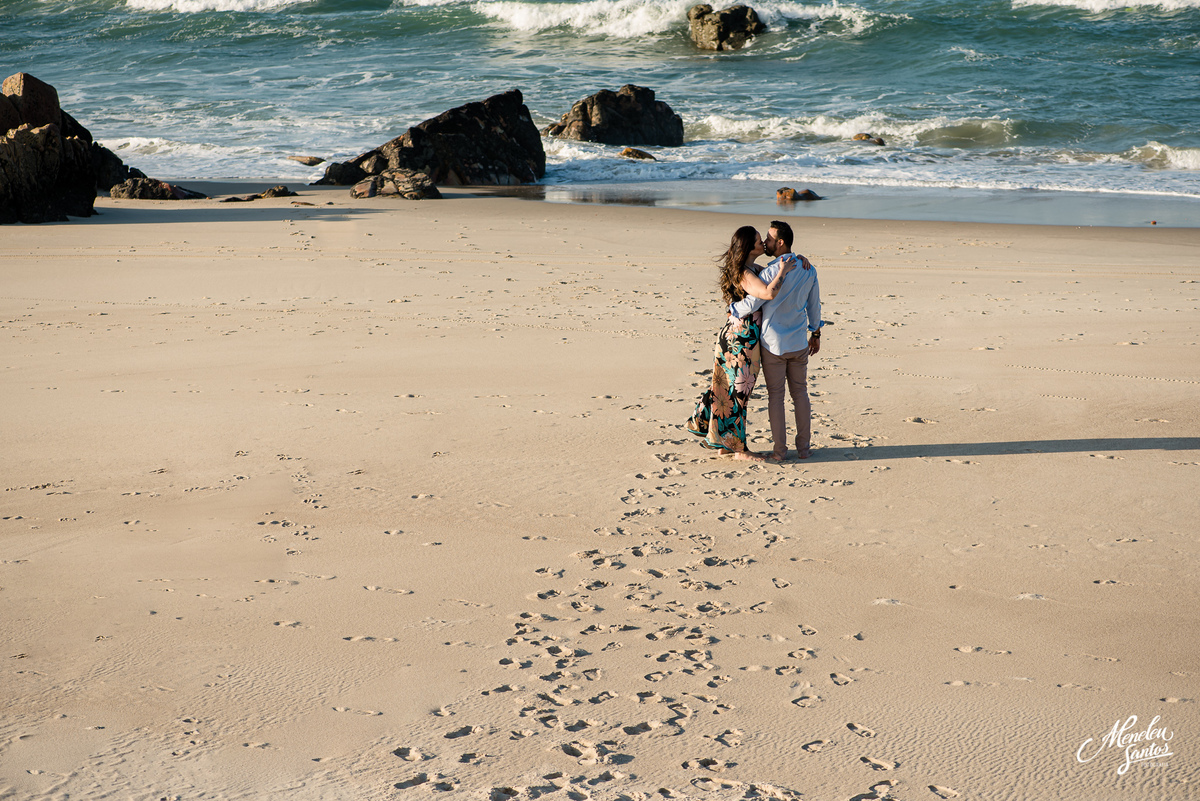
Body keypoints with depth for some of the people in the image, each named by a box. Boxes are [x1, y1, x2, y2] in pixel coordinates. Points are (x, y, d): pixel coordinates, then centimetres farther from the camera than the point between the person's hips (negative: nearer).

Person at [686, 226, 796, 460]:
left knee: (729, 389, 15)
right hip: (741, 341, -10)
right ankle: (739, 448, 10)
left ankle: (724, 442, 24)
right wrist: (783, 271, -22)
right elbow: (769, 293, -36)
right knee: (737, 392, 0)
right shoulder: (744, 275, -20)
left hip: (736, 337, 10)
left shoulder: (754, 270, 11)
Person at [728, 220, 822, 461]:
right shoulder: (808, 270, 0)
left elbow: (751, 305, -16)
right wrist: (815, 334, 21)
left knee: (775, 396, 5)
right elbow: (814, 305, 10)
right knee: (800, 393, 14)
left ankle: (780, 450, 9)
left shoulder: (771, 272, -19)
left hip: (773, 344, -5)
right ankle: (804, 446, 19)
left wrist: (732, 309, 5)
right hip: (799, 344, 5)